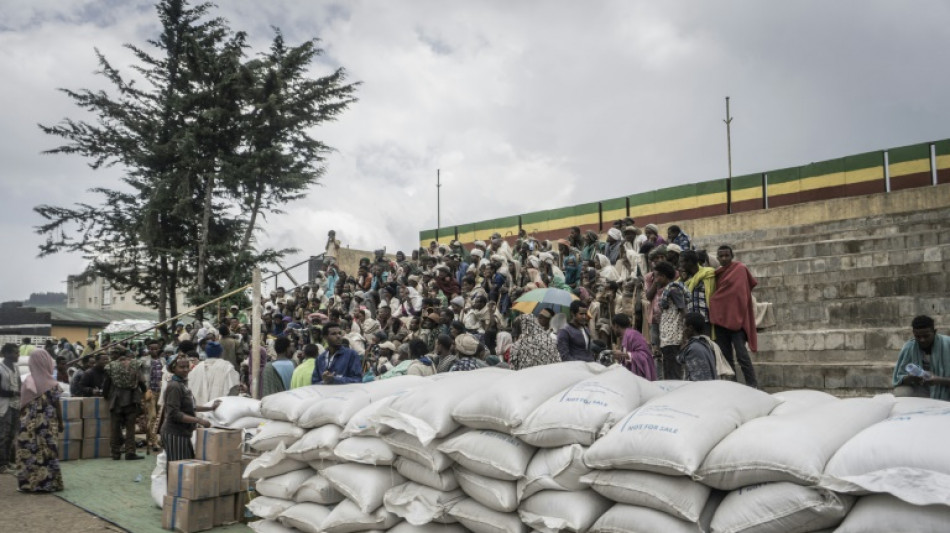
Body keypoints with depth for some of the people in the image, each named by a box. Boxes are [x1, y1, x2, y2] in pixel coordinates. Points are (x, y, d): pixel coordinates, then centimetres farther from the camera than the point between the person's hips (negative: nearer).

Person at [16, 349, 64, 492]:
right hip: (47, 424, -3)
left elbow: (23, 405, 2)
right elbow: (57, 405, -6)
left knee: (29, 452, 9)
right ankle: (48, 483, 8)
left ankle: (28, 482, 14)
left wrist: (24, 420, 14)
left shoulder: (27, 381, -2)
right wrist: (60, 422, 4)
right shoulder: (51, 383, -11)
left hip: (29, 424, 3)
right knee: (47, 453, 3)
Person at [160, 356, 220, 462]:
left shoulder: (183, 384, 12)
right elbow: (174, 414, -21)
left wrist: (210, 408, 21)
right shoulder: (174, 386, -16)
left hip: (183, 433, 9)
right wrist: (199, 420, -22)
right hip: (175, 434, -9)